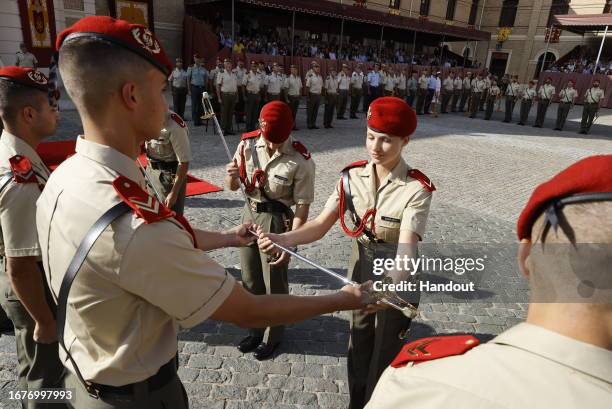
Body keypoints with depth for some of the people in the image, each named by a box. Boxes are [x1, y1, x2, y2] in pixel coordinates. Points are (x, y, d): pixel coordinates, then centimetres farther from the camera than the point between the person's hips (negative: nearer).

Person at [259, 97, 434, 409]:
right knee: (358, 348, 22)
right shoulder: (352, 176, -10)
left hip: (395, 278, -4)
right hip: (360, 270, 4)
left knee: (384, 354, 14)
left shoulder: (416, 189, -22)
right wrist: (282, 239, -31)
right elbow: (320, 225, -14)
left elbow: (406, 248, -32)